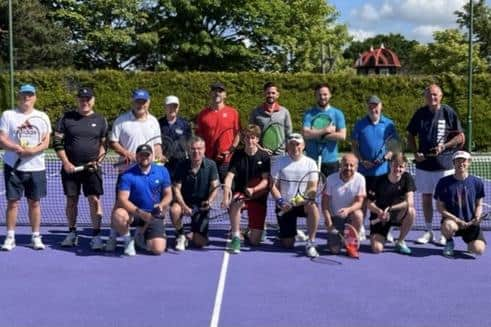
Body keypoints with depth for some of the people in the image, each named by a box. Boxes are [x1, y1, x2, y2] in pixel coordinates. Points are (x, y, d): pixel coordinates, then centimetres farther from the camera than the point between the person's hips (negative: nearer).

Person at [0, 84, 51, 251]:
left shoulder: (42, 117, 7)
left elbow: (46, 142, 0)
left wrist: (32, 150, -18)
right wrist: (18, 148, -19)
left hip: (36, 167, 1)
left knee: (34, 202, 5)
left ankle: (36, 236, 13)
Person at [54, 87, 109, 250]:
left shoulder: (100, 120, 6)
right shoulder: (67, 118, 4)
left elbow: (104, 143, 9)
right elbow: (58, 142, 3)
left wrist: (98, 160, -7)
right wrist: (66, 163, -6)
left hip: (92, 168, -1)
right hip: (70, 167, 1)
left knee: (94, 200, -7)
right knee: (71, 200, 8)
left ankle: (96, 235, -3)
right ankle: (72, 233, 21)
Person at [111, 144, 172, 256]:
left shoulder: (162, 171, 0)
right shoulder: (127, 175, -10)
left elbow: (168, 195, 6)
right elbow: (122, 199, -18)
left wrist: (161, 205, -17)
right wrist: (140, 213, -31)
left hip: (154, 215, 2)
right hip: (133, 213, -2)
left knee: (158, 249, -17)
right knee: (118, 215, -37)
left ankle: (142, 236, 22)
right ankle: (128, 241, -4)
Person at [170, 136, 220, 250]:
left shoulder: (211, 165, -7)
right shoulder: (182, 166, -8)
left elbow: (214, 186, -9)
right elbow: (176, 188, -9)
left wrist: (209, 201, -30)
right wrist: (184, 206, -25)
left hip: (202, 204, 0)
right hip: (184, 201, 0)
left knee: (200, 242, -10)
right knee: (174, 210, -37)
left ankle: (192, 234, 30)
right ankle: (180, 235, -7)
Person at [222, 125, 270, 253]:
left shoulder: (264, 156, -4)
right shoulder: (237, 155, -1)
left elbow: (266, 180, -10)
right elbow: (229, 176, -12)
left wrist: (253, 190, -29)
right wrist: (227, 191, -31)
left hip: (258, 198, 0)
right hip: (240, 194, 0)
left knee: (255, 241, -4)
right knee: (235, 203, -40)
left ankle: (250, 232, 34)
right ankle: (236, 237, -24)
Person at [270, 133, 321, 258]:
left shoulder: (310, 163, 1)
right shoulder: (280, 162, 2)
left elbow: (313, 187, -5)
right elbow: (273, 186, -1)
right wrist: (280, 201, -19)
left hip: (304, 203, 0)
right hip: (285, 206, 0)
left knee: (313, 207, -38)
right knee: (287, 244, -6)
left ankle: (310, 243, -25)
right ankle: (289, 235, 33)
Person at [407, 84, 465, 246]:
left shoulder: (448, 112, -5)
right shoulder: (419, 113, 4)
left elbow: (460, 137, -2)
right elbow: (410, 135, 14)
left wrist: (444, 146, -16)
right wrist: (415, 152, -1)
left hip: (444, 164, -3)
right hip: (423, 164, 3)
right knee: (426, 197, 10)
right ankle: (428, 231, 22)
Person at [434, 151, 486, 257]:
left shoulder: (477, 182, 0)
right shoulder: (444, 182, -6)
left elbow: (479, 205, 10)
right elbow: (440, 207, -3)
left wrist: (477, 218, -11)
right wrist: (457, 220, -15)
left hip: (470, 223, 1)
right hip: (452, 219, -1)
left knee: (478, 249, -22)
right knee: (448, 226, -39)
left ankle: (470, 242, 18)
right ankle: (449, 242, -1)